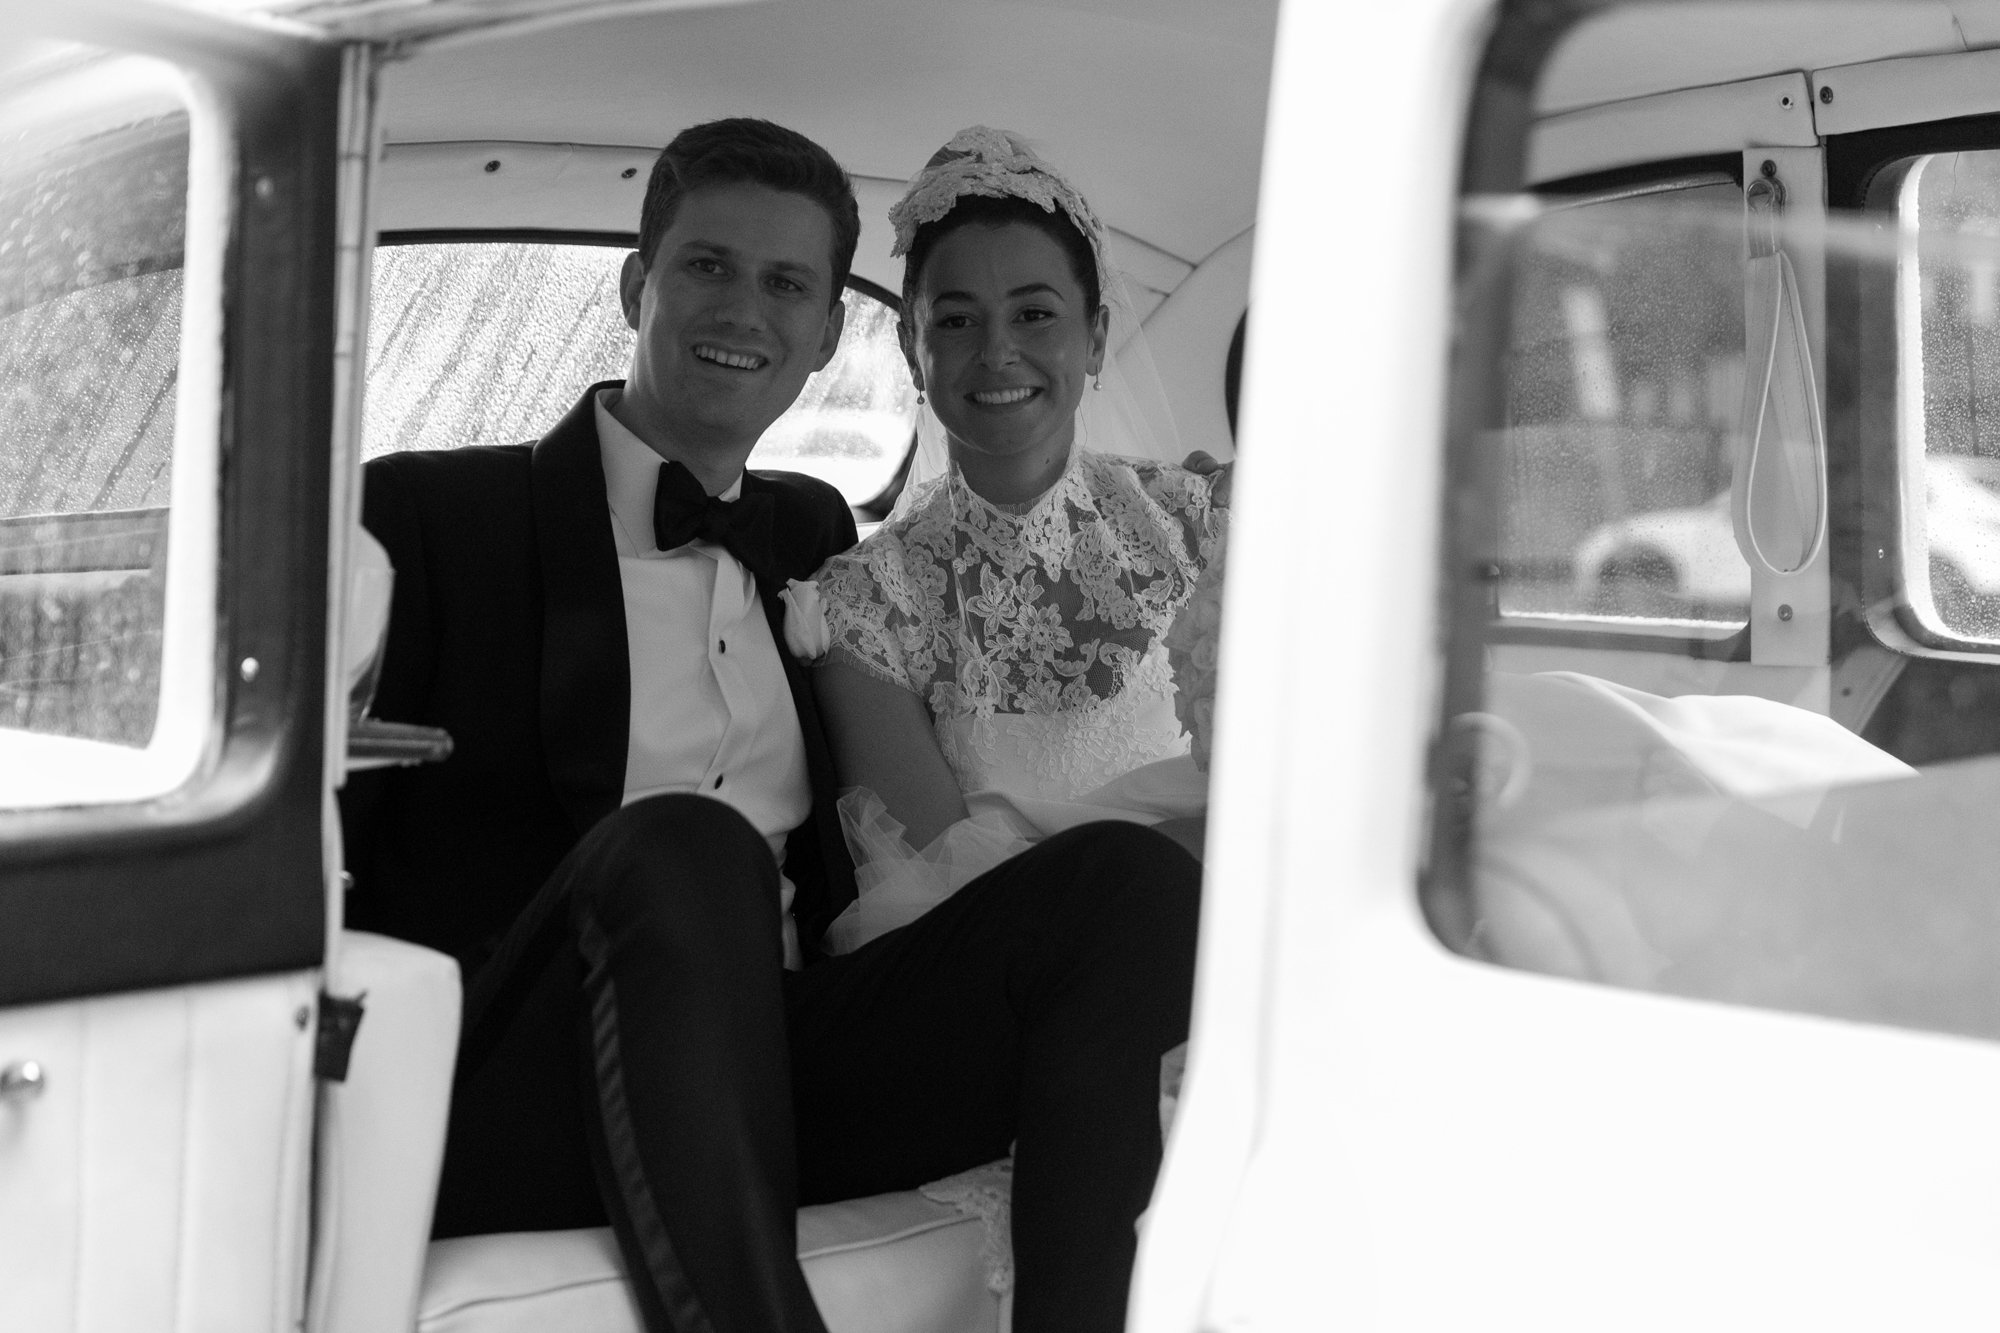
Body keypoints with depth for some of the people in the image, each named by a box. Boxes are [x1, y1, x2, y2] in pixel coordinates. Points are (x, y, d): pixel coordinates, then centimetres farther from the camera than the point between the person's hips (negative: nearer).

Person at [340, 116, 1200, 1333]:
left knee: (1131, 873, -16)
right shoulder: (433, 515, 6)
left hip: (784, 1073, 5)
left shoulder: (814, 530, 22)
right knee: (681, 847, -34)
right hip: (528, 1116, -4)